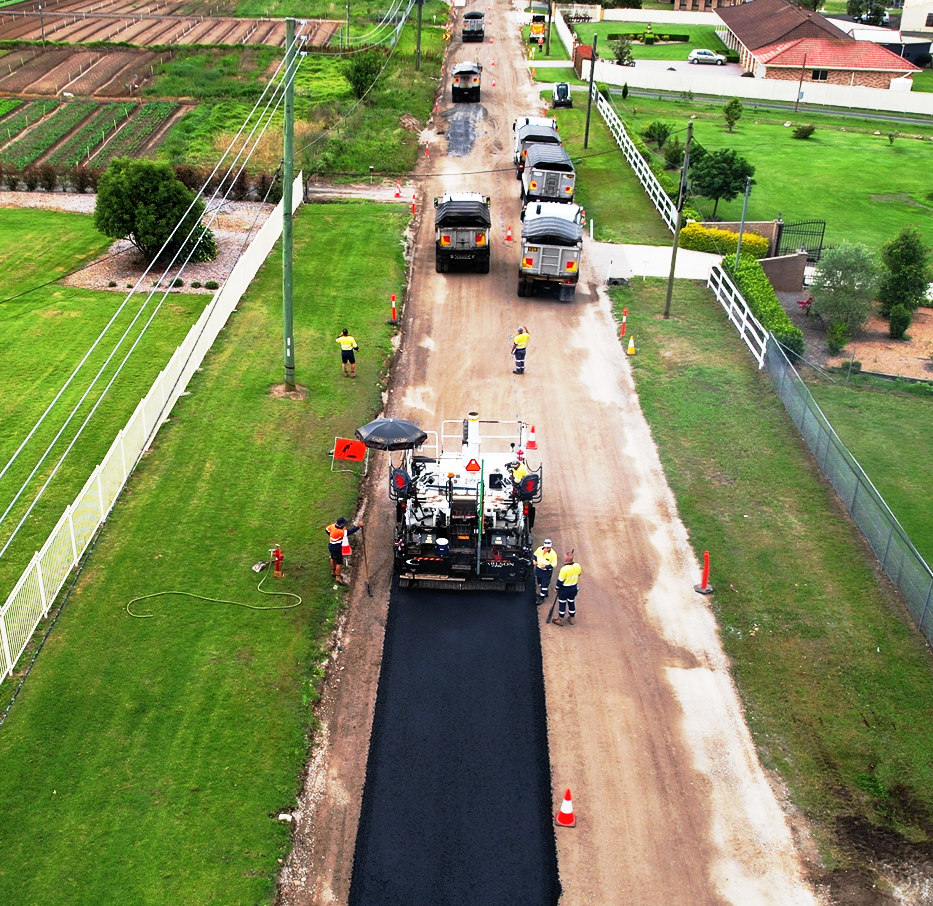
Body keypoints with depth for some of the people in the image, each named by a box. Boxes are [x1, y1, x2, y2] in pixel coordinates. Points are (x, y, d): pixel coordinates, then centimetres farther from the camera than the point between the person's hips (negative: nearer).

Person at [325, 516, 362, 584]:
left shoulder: (333, 525, -13)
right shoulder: (340, 531, -37)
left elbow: (327, 529, 7)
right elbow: (349, 532, -38)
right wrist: (358, 526, -35)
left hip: (331, 546, 10)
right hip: (336, 549, -10)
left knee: (333, 558, 28)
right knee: (339, 563, 3)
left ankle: (333, 572, 49)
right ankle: (338, 577, 16)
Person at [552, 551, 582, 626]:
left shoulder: (564, 569, -30)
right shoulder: (578, 566, -14)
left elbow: (560, 581, -19)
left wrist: (557, 588, -3)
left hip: (564, 589, -5)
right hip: (574, 588, 5)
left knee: (562, 604, 12)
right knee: (571, 602, 22)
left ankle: (560, 620, 24)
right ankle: (572, 618, 36)